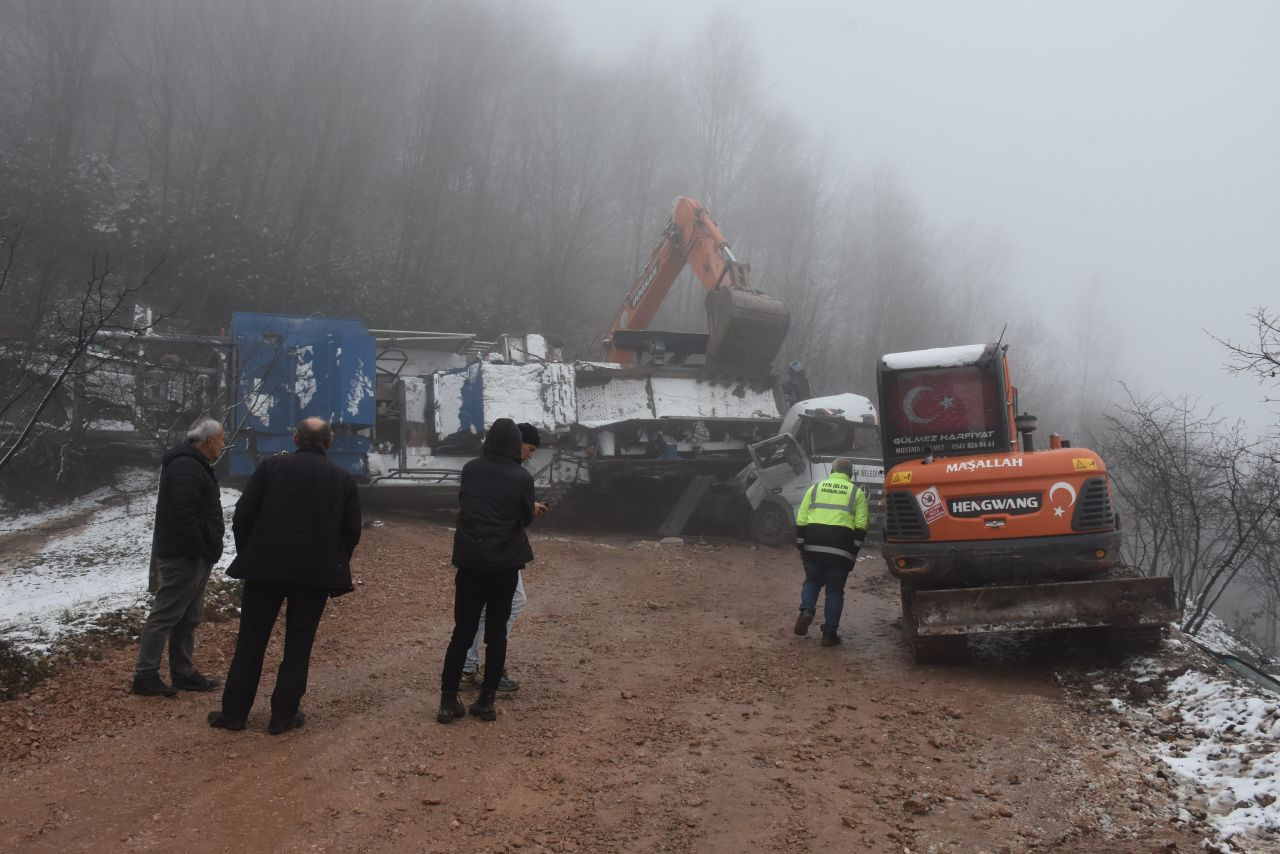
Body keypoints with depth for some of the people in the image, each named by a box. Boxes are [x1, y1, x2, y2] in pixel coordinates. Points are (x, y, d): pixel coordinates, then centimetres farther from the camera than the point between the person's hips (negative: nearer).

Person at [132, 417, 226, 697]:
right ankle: (145, 676, 1)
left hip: (193, 557, 11)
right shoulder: (187, 467, -18)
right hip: (183, 557, -11)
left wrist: (204, 550, 19)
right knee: (165, 615, -5)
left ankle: (183, 673, 22)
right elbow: (182, 514, -26)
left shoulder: (192, 464, 18)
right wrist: (197, 548, -21)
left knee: (189, 618, 15)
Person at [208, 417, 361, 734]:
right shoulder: (344, 479, 3)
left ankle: (234, 712, 15)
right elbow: (352, 531, 4)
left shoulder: (270, 466, 0)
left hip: (265, 567, 0)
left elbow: (243, 515, -2)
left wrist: (247, 554, 11)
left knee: (250, 642, 9)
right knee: (298, 645, 9)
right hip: (317, 574, 1)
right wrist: (332, 565, 15)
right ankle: (283, 715, 11)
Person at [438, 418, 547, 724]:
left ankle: (448, 701, 8)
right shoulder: (522, 478, -7)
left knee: (462, 632, 9)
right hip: (505, 564, -2)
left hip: (469, 561, 2)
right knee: (496, 634, 8)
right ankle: (486, 701, 11)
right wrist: (534, 509, 28)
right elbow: (524, 519, 4)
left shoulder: (470, 469, 2)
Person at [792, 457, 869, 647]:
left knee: (812, 581, 22)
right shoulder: (856, 492, 9)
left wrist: (801, 546, 15)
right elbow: (861, 527, 1)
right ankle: (830, 633, 10)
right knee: (835, 590, 9)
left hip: (813, 546, 2)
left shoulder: (815, 488, 13)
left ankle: (806, 611, -2)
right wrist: (854, 552, 6)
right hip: (841, 549, -2)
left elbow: (801, 521, 9)